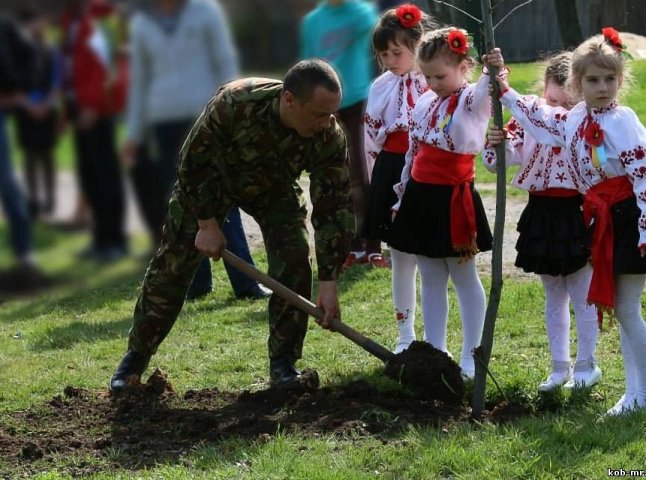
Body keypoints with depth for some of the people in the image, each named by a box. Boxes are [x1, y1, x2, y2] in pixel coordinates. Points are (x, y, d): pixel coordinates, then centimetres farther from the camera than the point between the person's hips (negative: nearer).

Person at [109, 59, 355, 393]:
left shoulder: (330, 139, -34)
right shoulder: (233, 103, -41)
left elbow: (334, 209, -26)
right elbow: (194, 161, -25)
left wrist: (328, 283, -29)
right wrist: (207, 224, -20)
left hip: (274, 188, 2)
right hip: (211, 179, -2)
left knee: (294, 264, -16)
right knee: (171, 266, -1)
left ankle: (283, 364, -2)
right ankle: (135, 358, 13)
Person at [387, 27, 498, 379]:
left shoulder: (472, 100, -11)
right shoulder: (425, 103, 9)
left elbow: (487, 92, -36)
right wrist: (403, 194, 18)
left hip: (454, 199, -7)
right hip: (421, 196, 7)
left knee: (464, 278, 4)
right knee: (431, 280, 12)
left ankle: (471, 358, 9)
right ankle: (434, 351, 20)